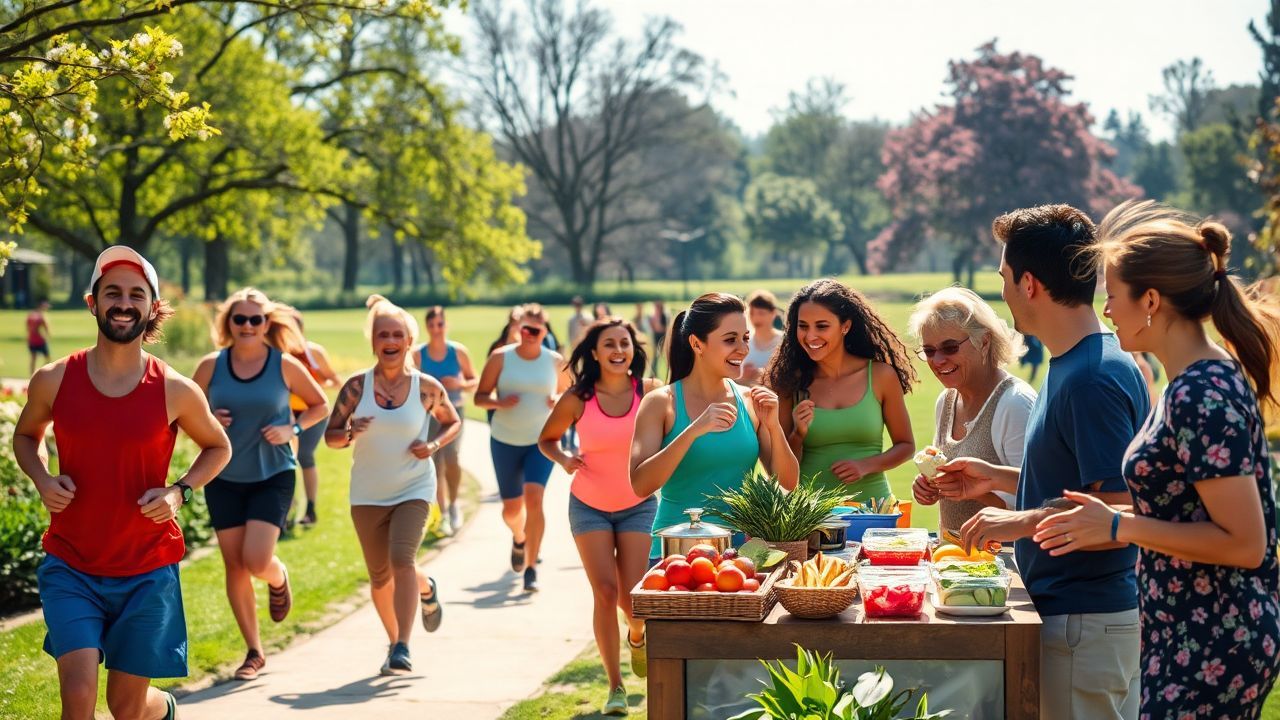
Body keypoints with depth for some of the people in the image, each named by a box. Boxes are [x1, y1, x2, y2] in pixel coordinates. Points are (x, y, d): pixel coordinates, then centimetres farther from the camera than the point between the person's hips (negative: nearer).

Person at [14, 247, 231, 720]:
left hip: (147, 572, 0)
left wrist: (178, 492, -8)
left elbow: (218, 447, 11)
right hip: (70, 566, 0)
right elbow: (26, 435, 15)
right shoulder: (53, 381, -5)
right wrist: (43, 480, -6)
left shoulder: (175, 391, -7)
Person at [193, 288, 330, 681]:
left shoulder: (285, 365, -6)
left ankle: (279, 579, 23)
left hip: (273, 476, -2)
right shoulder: (211, 366, -3)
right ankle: (254, 652, 18)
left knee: (257, 561, -16)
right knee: (235, 565, 4)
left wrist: (293, 429, -11)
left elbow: (320, 405, 6)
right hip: (224, 479, 2)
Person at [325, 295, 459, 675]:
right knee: (380, 575, 9)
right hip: (368, 494, 3)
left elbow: (454, 422, 11)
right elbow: (330, 435, 0)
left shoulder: (427, 387, -6)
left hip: (414, 490, -2)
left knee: (401, 557, -22)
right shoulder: (357, 385, -5)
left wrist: (435, 445, -9)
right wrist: (350, 433, -22)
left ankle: (402, 648, -19)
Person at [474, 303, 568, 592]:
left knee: (534, 498, -19)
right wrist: (500, 402, -21)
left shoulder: (555, 361, 0)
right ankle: (519, 539, 46)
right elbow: (480, 396, -1)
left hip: (542, 441, -1)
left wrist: (559, 401, -8)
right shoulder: (500, 358, -4)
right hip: (505, 440, 1)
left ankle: (531, 568, -14)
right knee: (512, 507, 8)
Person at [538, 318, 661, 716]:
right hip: (589, 506, 0)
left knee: (632, 599, -4)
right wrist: (563, 459, -15)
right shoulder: (578, 399, -11)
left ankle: (637, 635, 35)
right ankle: (615, 686, 5)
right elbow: (546, 439, 4)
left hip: (638, 505, 0)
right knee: (605, 592, -7)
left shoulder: (650, 391, -12)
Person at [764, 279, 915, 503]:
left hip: (870, 503, 0)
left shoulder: (880, 375, 2)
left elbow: (905, 446, 12)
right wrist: (798, 435, -11)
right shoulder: (790, 383, 3)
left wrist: (866, 465, -5)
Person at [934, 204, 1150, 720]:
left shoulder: (1093, 380, -21)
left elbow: (1121, 513, -24)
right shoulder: (1070, 365, 11)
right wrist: (998, 479, 17)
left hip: (1083, 623, -10)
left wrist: (1023, 522, -21)